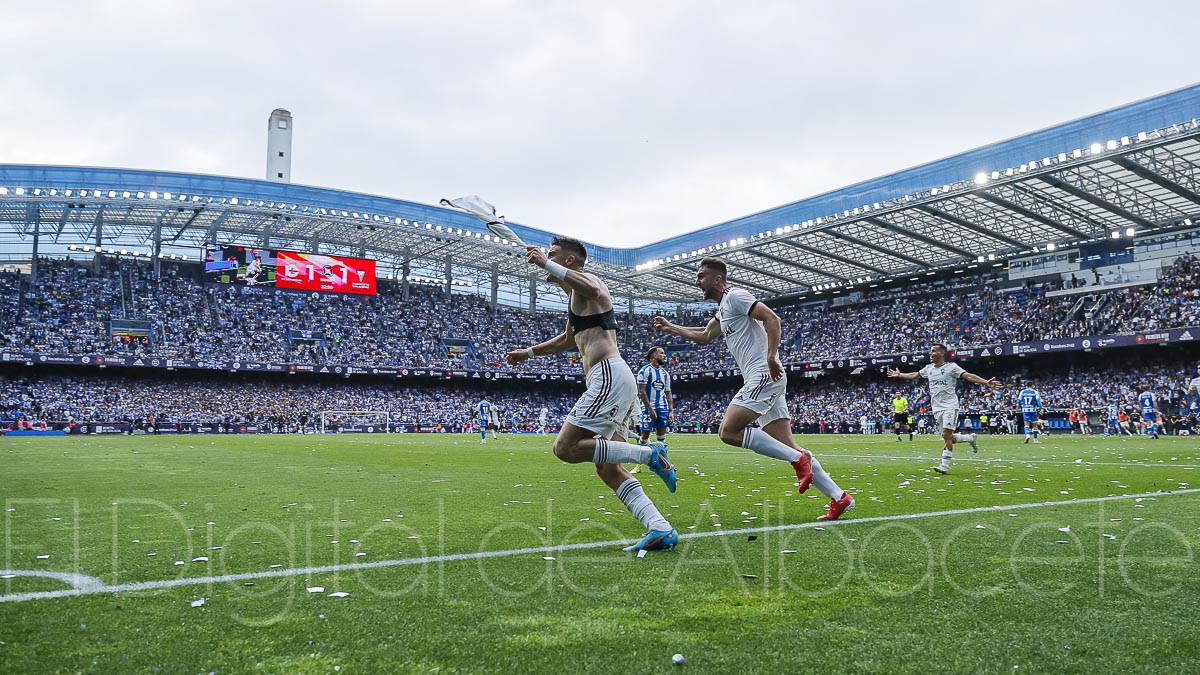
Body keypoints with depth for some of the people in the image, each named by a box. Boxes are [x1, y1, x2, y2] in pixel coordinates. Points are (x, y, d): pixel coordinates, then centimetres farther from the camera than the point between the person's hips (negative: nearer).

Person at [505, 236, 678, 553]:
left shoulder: (585, 279, -1)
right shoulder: (576, 296, 29)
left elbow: (593, 290, -30)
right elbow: (568, 340, 45)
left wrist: (547, 264, -24)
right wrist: (529, 352, 47)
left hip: (609, 375, -10)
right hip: (612, 379, 10)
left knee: (565, 448, -15)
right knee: (607, 468, 5)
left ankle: (649, 453, -14)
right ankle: (661, 529, -3)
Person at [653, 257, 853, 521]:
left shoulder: (735, 296, -4)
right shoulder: (723, 309, 25)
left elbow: (772, 319, -16)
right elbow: (705, 336, 43)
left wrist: (771, 356, -25)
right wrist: (671, 328, 45)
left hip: (764, 376, -10)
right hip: (763, 380, 10)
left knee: (729, 431, -16)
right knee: (787, 447, 4)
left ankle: (798, 459, -13)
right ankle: (839, 497, 3)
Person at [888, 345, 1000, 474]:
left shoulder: (952, 367, -5)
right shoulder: (929, 368, 13)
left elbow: (968, 376, -14)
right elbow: (914, 375, 29)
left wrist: (986, 382, -27)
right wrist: (899, 375, 36)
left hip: (950, 406, -6)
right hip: (937, 408, 6)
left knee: (947, 435, -14)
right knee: (948, 438, 4)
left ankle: (945, 466, -10)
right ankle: (970, 438, 31)